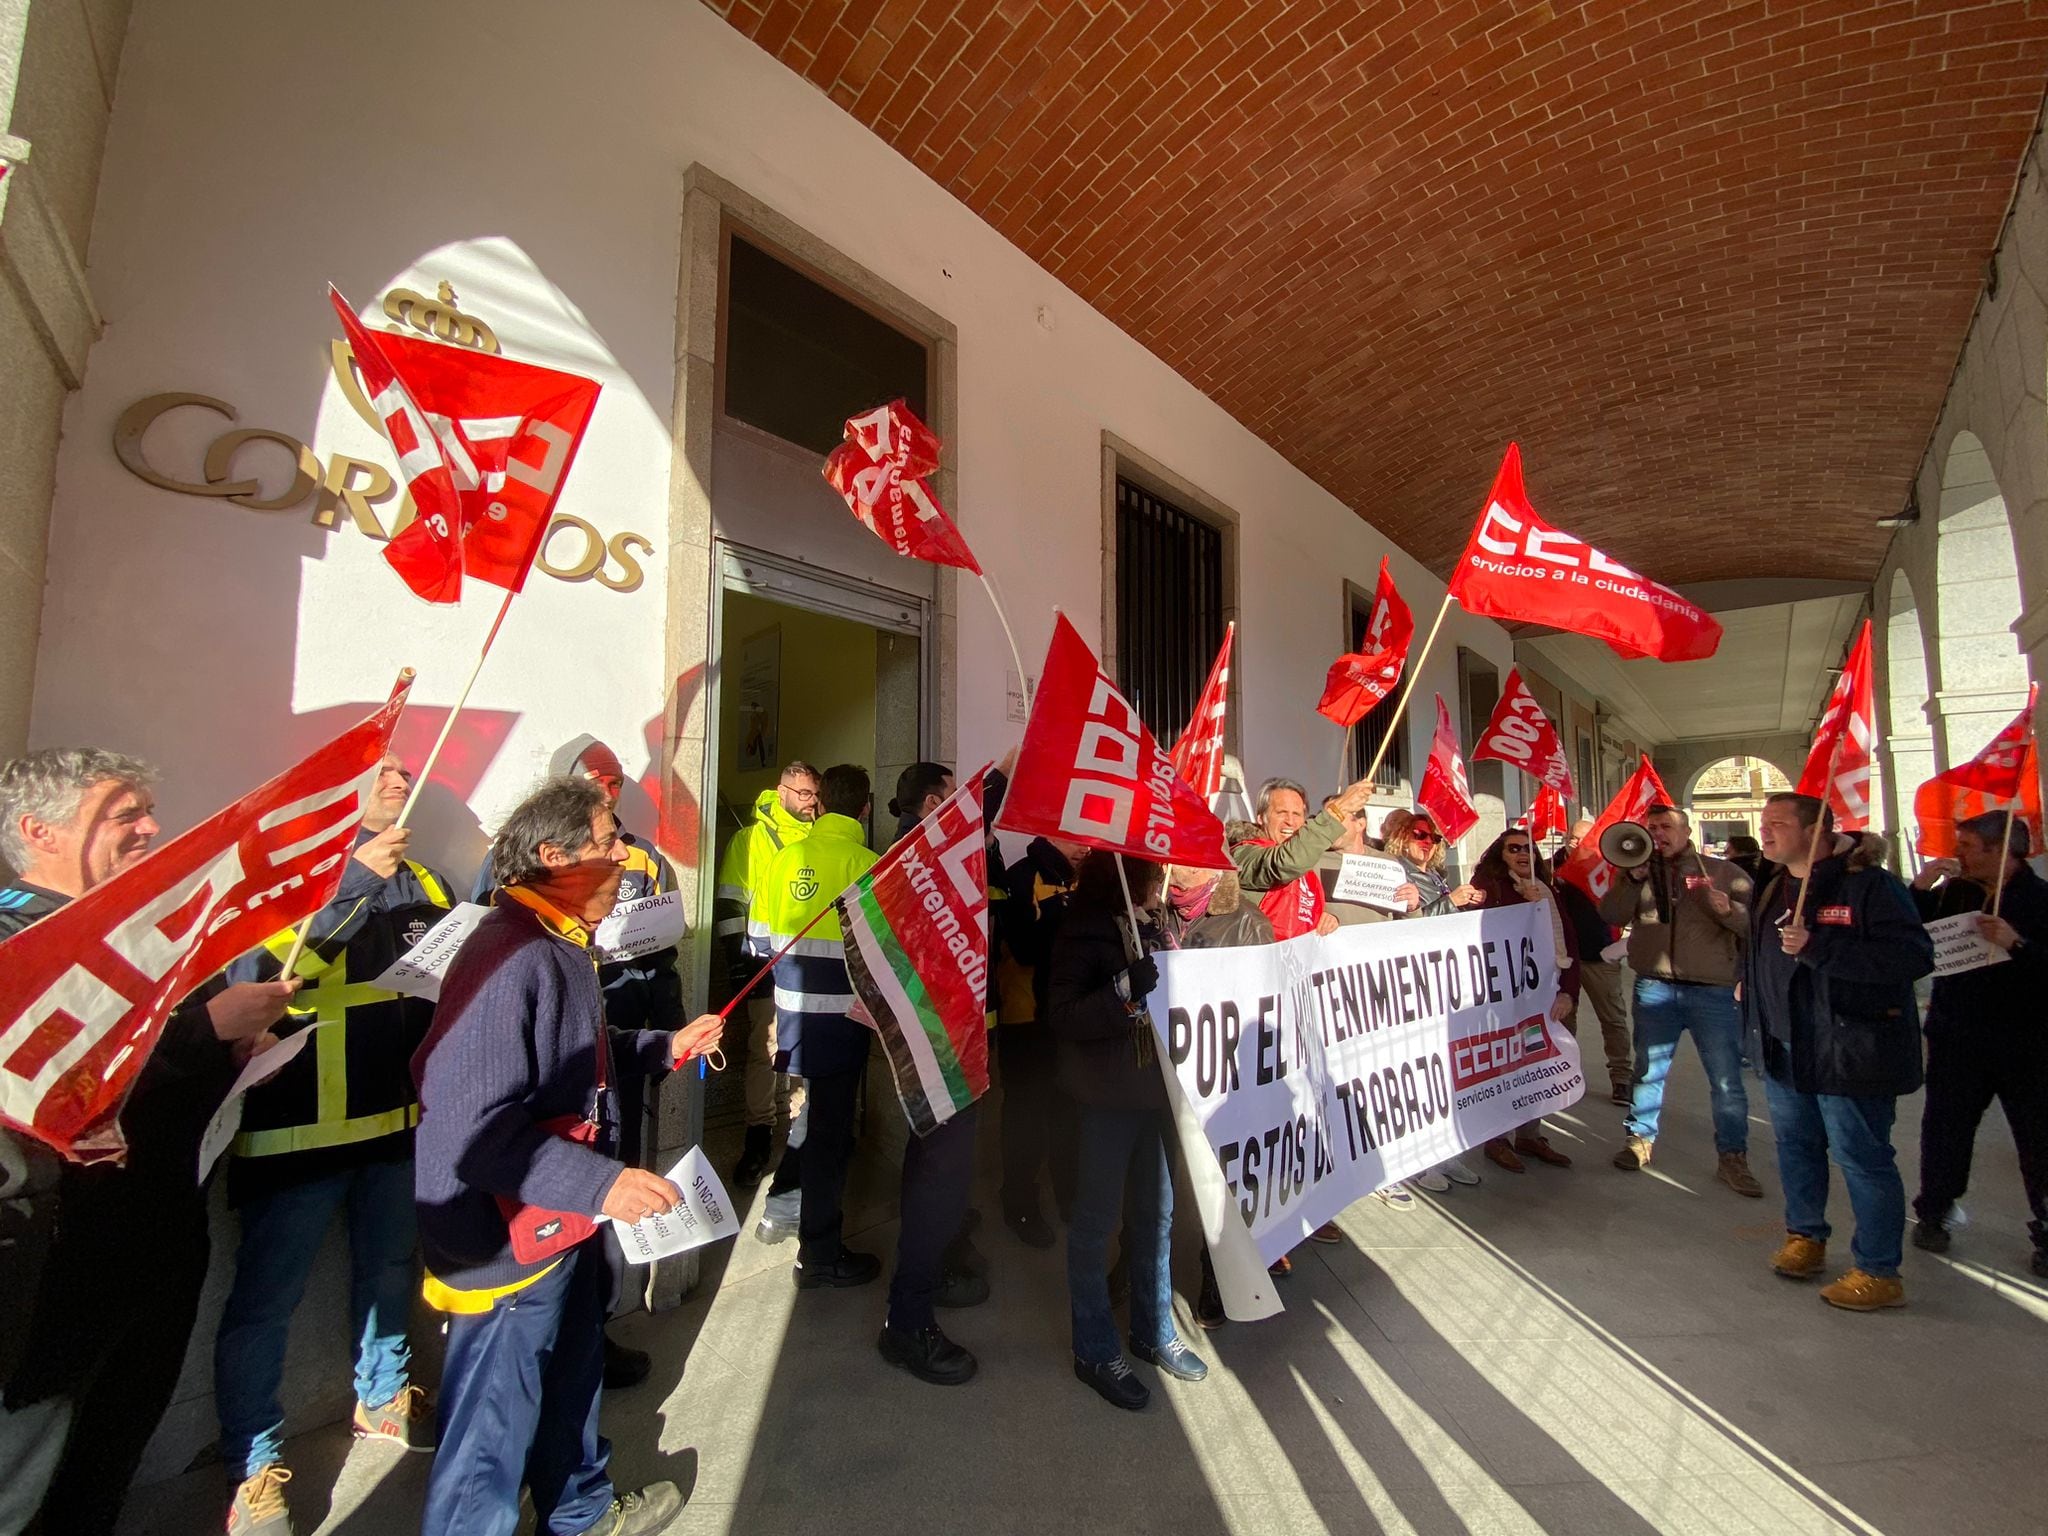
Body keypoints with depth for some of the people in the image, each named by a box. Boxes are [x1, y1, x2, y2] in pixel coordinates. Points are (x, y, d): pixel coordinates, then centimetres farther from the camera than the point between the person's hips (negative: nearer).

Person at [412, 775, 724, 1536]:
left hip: (567, 1230, 11)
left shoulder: (559, 946, 6)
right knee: (492, 1440, 10)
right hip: (509, 1246, -11)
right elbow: (468, 1121, -34)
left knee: (572, 1380, 30)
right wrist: (600, 1181, -36)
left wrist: (666, 1046, 8)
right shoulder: (510, 958, -29)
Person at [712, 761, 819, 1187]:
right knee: (764, 1048, 0)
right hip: (767, 962, -3)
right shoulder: (750, 838, 0)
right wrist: (740, 954, -7)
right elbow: (729, 902, -2)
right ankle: (759, 1134, 13)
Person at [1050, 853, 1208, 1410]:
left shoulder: (1157, 925, 4)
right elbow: (1066, 1019, -20)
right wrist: (1125, 992, -32)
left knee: (1156, 1212, 18)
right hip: (1108, 1096, -6)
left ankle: (1154, 1331, 37)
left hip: (1157, 1090, 6)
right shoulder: (1085, 931, -14)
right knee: (1096, 1219, 7)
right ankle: (1095, 1351, 24)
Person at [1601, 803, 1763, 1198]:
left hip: (1712, 990, -1)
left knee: (1727, 1077, 3)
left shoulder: (1722, 872, 4)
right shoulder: (1637, 873, 8)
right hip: (1654, 988, 2)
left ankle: (1732, 1157, 18)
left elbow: (1754, 923, -2)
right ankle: (1640, 1138, 26)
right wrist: (1634, 876, -14)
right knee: (1648, 1069, 12)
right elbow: (1612, 916, -5)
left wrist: (1725, 908, -21)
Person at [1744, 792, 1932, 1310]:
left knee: (1861, 1157, 2)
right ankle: (1805, 1237, 35)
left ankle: (1879, 1273, 17)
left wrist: (1817, 947, -29)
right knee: (1795, 1145, 18)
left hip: (1850, 1049, -8)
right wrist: (1749, 986, 16)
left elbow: (1915, 956, -24)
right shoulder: (1777, 889, 11)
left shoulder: (1870, 884, -14)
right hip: (1785, 1048, 8)